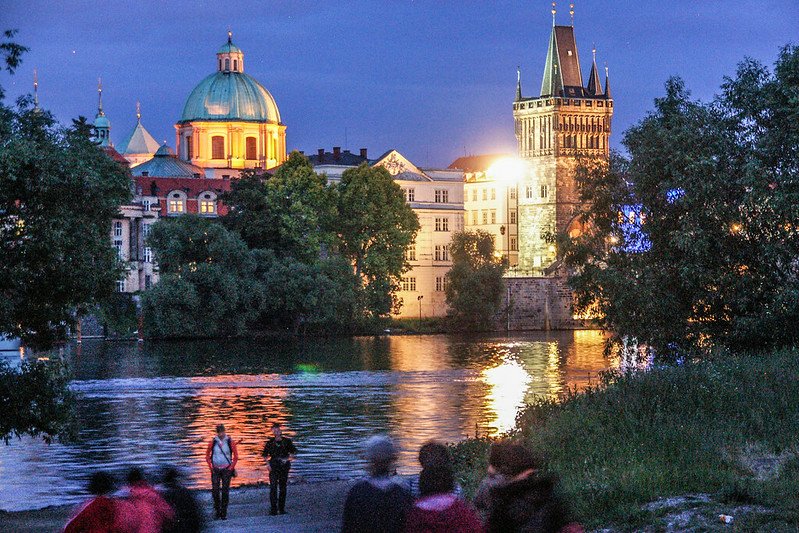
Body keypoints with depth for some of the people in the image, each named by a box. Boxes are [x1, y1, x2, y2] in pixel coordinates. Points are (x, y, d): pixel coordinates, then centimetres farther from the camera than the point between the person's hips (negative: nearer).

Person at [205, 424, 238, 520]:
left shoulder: (230, 442, -1)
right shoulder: (213, 442, 2)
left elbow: (236, 456, 4)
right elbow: (207, 455, 11)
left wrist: (231, 467, -4)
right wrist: (211, 467, 1)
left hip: (226, 470, -1)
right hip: (215, 469, 1)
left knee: (225, 491, 0)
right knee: (215, 491, -5)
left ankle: (224, 513, 6)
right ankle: (217, 511, 7)